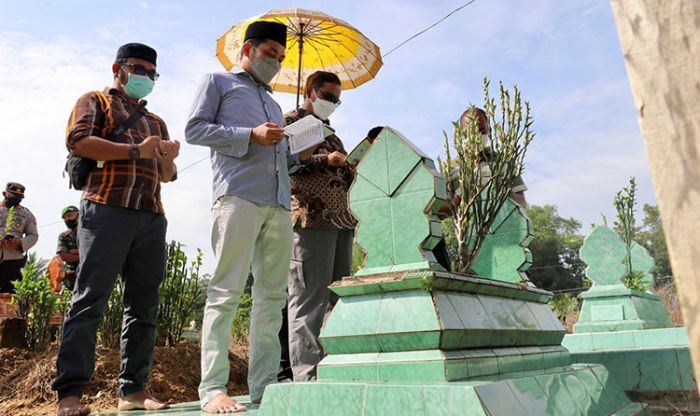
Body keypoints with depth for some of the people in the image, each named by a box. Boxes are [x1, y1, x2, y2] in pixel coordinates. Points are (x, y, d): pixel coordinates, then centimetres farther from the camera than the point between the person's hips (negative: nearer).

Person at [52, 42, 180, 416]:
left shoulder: (155, 121, 29)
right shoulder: (95, 102, 13)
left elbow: (167, 176, 25)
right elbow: (78, 141, -7)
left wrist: (169, 158, 2)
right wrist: (136, 150, -9)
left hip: (151, 218, 6)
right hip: (106, 211, -6)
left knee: (143, 306, 3)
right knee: (89, 302, -8)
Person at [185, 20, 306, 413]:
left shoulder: (273, 102, 33)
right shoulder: (219, 82, 15)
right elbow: (195, 129, 1)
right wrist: (251, 135, -8)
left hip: (279, 202, 7)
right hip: (239, 196, -6)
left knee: (273, 294, 2)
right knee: (227, 291, -10)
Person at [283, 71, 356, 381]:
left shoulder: (329, 132, 31)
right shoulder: (291, 121, 8)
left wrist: (351, 171, 11)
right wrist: (324, 159, -16)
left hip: (341, 220, 8)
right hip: (312, 219, -8)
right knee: (310, 298, -11)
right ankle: (309, 375, -9)